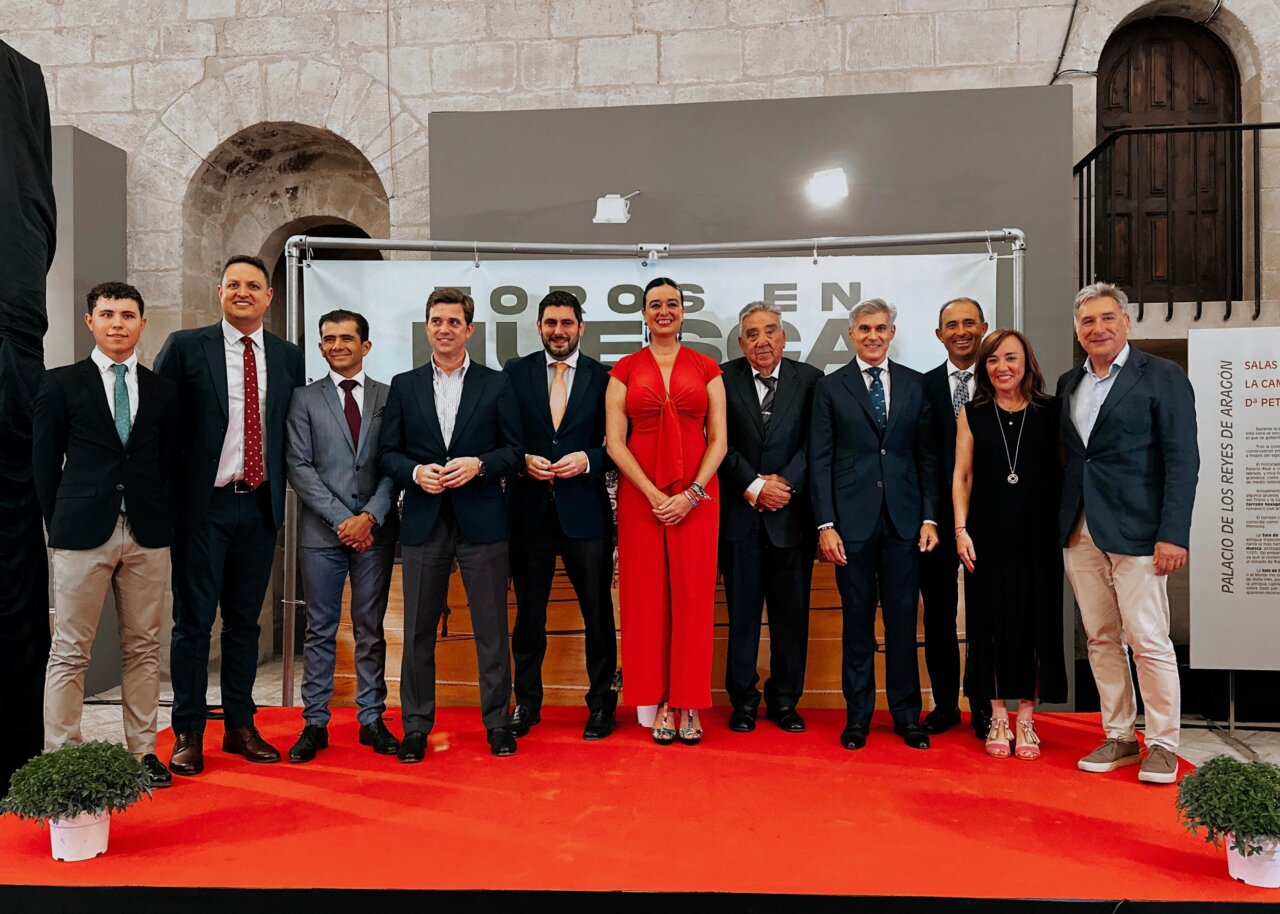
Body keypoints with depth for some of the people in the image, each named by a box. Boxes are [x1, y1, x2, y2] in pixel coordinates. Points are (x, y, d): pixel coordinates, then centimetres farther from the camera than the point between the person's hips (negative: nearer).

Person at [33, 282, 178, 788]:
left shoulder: (163, 390, 11)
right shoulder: (61, 383, 5)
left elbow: (169, 463, 11)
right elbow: (44, 462, 5)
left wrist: (164, 523, 3)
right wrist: (57, 527, 3)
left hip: (147, 536, 2)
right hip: (83, 535, -2)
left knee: (144, 648, 8)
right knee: (70, 651, 3)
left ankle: (143, 749, 18)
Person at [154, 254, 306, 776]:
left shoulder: (288, 357, 8)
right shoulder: (185, 347, -1)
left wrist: (283, 486, 2)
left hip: (260, 505, 3)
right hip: (202, 504, -3)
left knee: (245, 620, 13)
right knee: (193, 621, 4)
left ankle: (240, 726, 24)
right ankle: (188, 733, 16)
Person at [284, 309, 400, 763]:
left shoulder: (389, 398, 8)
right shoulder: (305, 399, 7)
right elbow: (299, 468, 0)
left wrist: (370, 516, -10)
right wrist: (341, 519, -9)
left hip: (375, 530, 1)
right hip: (322, 532, 0)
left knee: (371, 628, 7)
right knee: (321, 630, 5)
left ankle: (372, 719, 16)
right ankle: (315, 723, 14)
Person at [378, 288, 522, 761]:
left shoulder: (496, 384, 6)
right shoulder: (404, 386, 10)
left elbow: (515, 450, 3)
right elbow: (388, 453, 9)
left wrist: (478, 464, -14)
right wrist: (416, 472, -10)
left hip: (482, 521, -1)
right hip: (423, 522, 2)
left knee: (491, 628, 4)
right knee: (418, 629, 7)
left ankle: (497, 722, 17)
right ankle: (416, 727, 19)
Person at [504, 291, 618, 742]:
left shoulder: (604, 377, 2)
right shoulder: (516, 372, 6)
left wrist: (586, 460, -16)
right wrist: (523, 460, -13)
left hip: (585, 510, -1)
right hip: (529, 508, 1)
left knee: (598, 612, 6)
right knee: (528, 612, 12)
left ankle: (601, 702, 22)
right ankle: (526, 702, 27)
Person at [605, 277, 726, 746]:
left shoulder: (706, 369, 7)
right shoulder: (625, 370, 6)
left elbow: (718, 440, 3)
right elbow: (615, 442, 0)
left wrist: (691, 494, -10)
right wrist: (654, 495, -10)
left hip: (695, 497, 0)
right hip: (639, 495, 0)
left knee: (692, 595, 1)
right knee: (647, 596, 2)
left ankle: (689, 702, 13)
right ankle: (661, 702, 14)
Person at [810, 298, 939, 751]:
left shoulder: (915, 384, 9)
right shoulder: (830, 387, 4)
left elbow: (927, 455, 8)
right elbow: (820, 460, 0)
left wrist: (929, 517, 1)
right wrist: (825, 524, -6)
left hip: (903, 519, 2)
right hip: (852, 519, -1)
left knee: (903, 618, 6)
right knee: (857, 620, 6)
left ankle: (907, 714, 19)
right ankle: (858, 716, 18)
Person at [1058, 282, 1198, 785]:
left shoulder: (1162, 376, -2)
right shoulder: (1068, 384, 14)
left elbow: (1182, 459, -7)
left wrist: (1173, 534, -14)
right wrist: (1062, 523, 6)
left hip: (1135, 531, -5)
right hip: (1080, 532, 5)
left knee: (1148, 641, -2)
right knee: (1101, 640, 10)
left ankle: (1162, 745, 13)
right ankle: (1119, 738, 21)